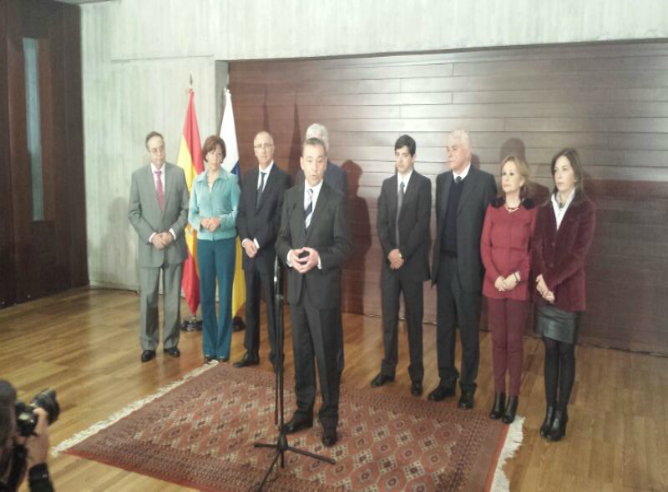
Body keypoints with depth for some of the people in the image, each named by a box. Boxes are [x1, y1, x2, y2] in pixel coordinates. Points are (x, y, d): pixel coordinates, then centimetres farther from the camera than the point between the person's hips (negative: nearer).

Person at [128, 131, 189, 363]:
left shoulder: (178, 173, 2)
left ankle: (170, 342, 19)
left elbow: (186, 209, 2)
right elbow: (133, 213, 0)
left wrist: (172, 233, -11)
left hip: (175, 245, 1)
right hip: (149, 247, 0)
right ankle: (148, 345, 14)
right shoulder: (138, 176, 1)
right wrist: (151, 236, -11)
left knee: (173, 298, 7)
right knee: (148, 299, 3)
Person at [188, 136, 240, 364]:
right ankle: (208, 347, 18)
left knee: (225, 294, 1)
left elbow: (239, 212, -7)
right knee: (206, 294, 7)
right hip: (204, 242, 3)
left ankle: (223, 347, 11)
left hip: (225, 241, -3)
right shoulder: (197, 181, 8)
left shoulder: (231, 180, -3)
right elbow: (191, 214, 7)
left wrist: (221, 220, -22)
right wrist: (201, 221, -13)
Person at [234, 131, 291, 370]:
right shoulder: (248, 176, 12)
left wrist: (258, 243, -14)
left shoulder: (283, 177, -6)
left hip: (270, 252, -5)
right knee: (251, 304, 11)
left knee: (272, 305, 2)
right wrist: (245, 240, -6)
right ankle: (251, 352, 22)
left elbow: (280, 217, -12)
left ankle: (276, 355, 14)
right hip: (249, 251, 5)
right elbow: (241, 212, 10)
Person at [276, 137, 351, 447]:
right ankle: (303, 411, 30)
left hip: (324, 289, -4)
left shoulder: (336, 200, -6)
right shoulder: (290, 196, 8)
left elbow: (344, 245, -8)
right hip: (297, 287, 5)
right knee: (301, 353, 14)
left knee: (326, 356, 3)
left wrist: (319, 258, -24)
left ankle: (329, 419, 17)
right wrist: (289, 255, -13)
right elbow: (282, 238, 8)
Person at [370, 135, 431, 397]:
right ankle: (388, 369, 21)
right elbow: (381, 223, 5)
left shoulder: (423, 184, -3)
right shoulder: (387, 184, 11)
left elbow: (422, 223, -11)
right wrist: (390, 251, -9)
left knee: (414, 319, 4)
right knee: (389, 318, 9)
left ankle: (416, 374, 14)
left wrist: (403, 253, -14)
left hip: (412, 262, -4)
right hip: (390, 261, 4)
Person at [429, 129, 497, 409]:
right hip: (444, 265, 5)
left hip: (468, 267, -5)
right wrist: (437, 257, 8)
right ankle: (446, 381, 29)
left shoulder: (485, 181, -8)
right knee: (444, 327, 13)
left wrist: (486, 267, -10)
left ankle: (468, 386, 23)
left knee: (469, 330, 7)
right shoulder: (442, 180, 8)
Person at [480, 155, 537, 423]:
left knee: (514, 341, 4)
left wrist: (518, 276, -14)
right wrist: (496, 277, -9)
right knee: (498, 340, 9)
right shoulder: (493, 208, 4)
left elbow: (534, 249, -2)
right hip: (493, 284, 3)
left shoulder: (532, 210, -4)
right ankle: (498, 394, 20)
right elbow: (484, 246, 3)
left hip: (519, 285, -2)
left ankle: (513, 397, 15)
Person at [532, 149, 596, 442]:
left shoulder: (586, 209, -5)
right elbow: (536, 247, 2)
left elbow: (578, 254, -12)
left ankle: (561, 414, 13)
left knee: (566, 353, 5)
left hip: (568, 291, -4)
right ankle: (549, 410, 19)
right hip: (544, 291, 4)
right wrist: (542, 280, -13)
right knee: (550, 351, 9)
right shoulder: (545, 209, 9)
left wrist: (551, 281, -16)